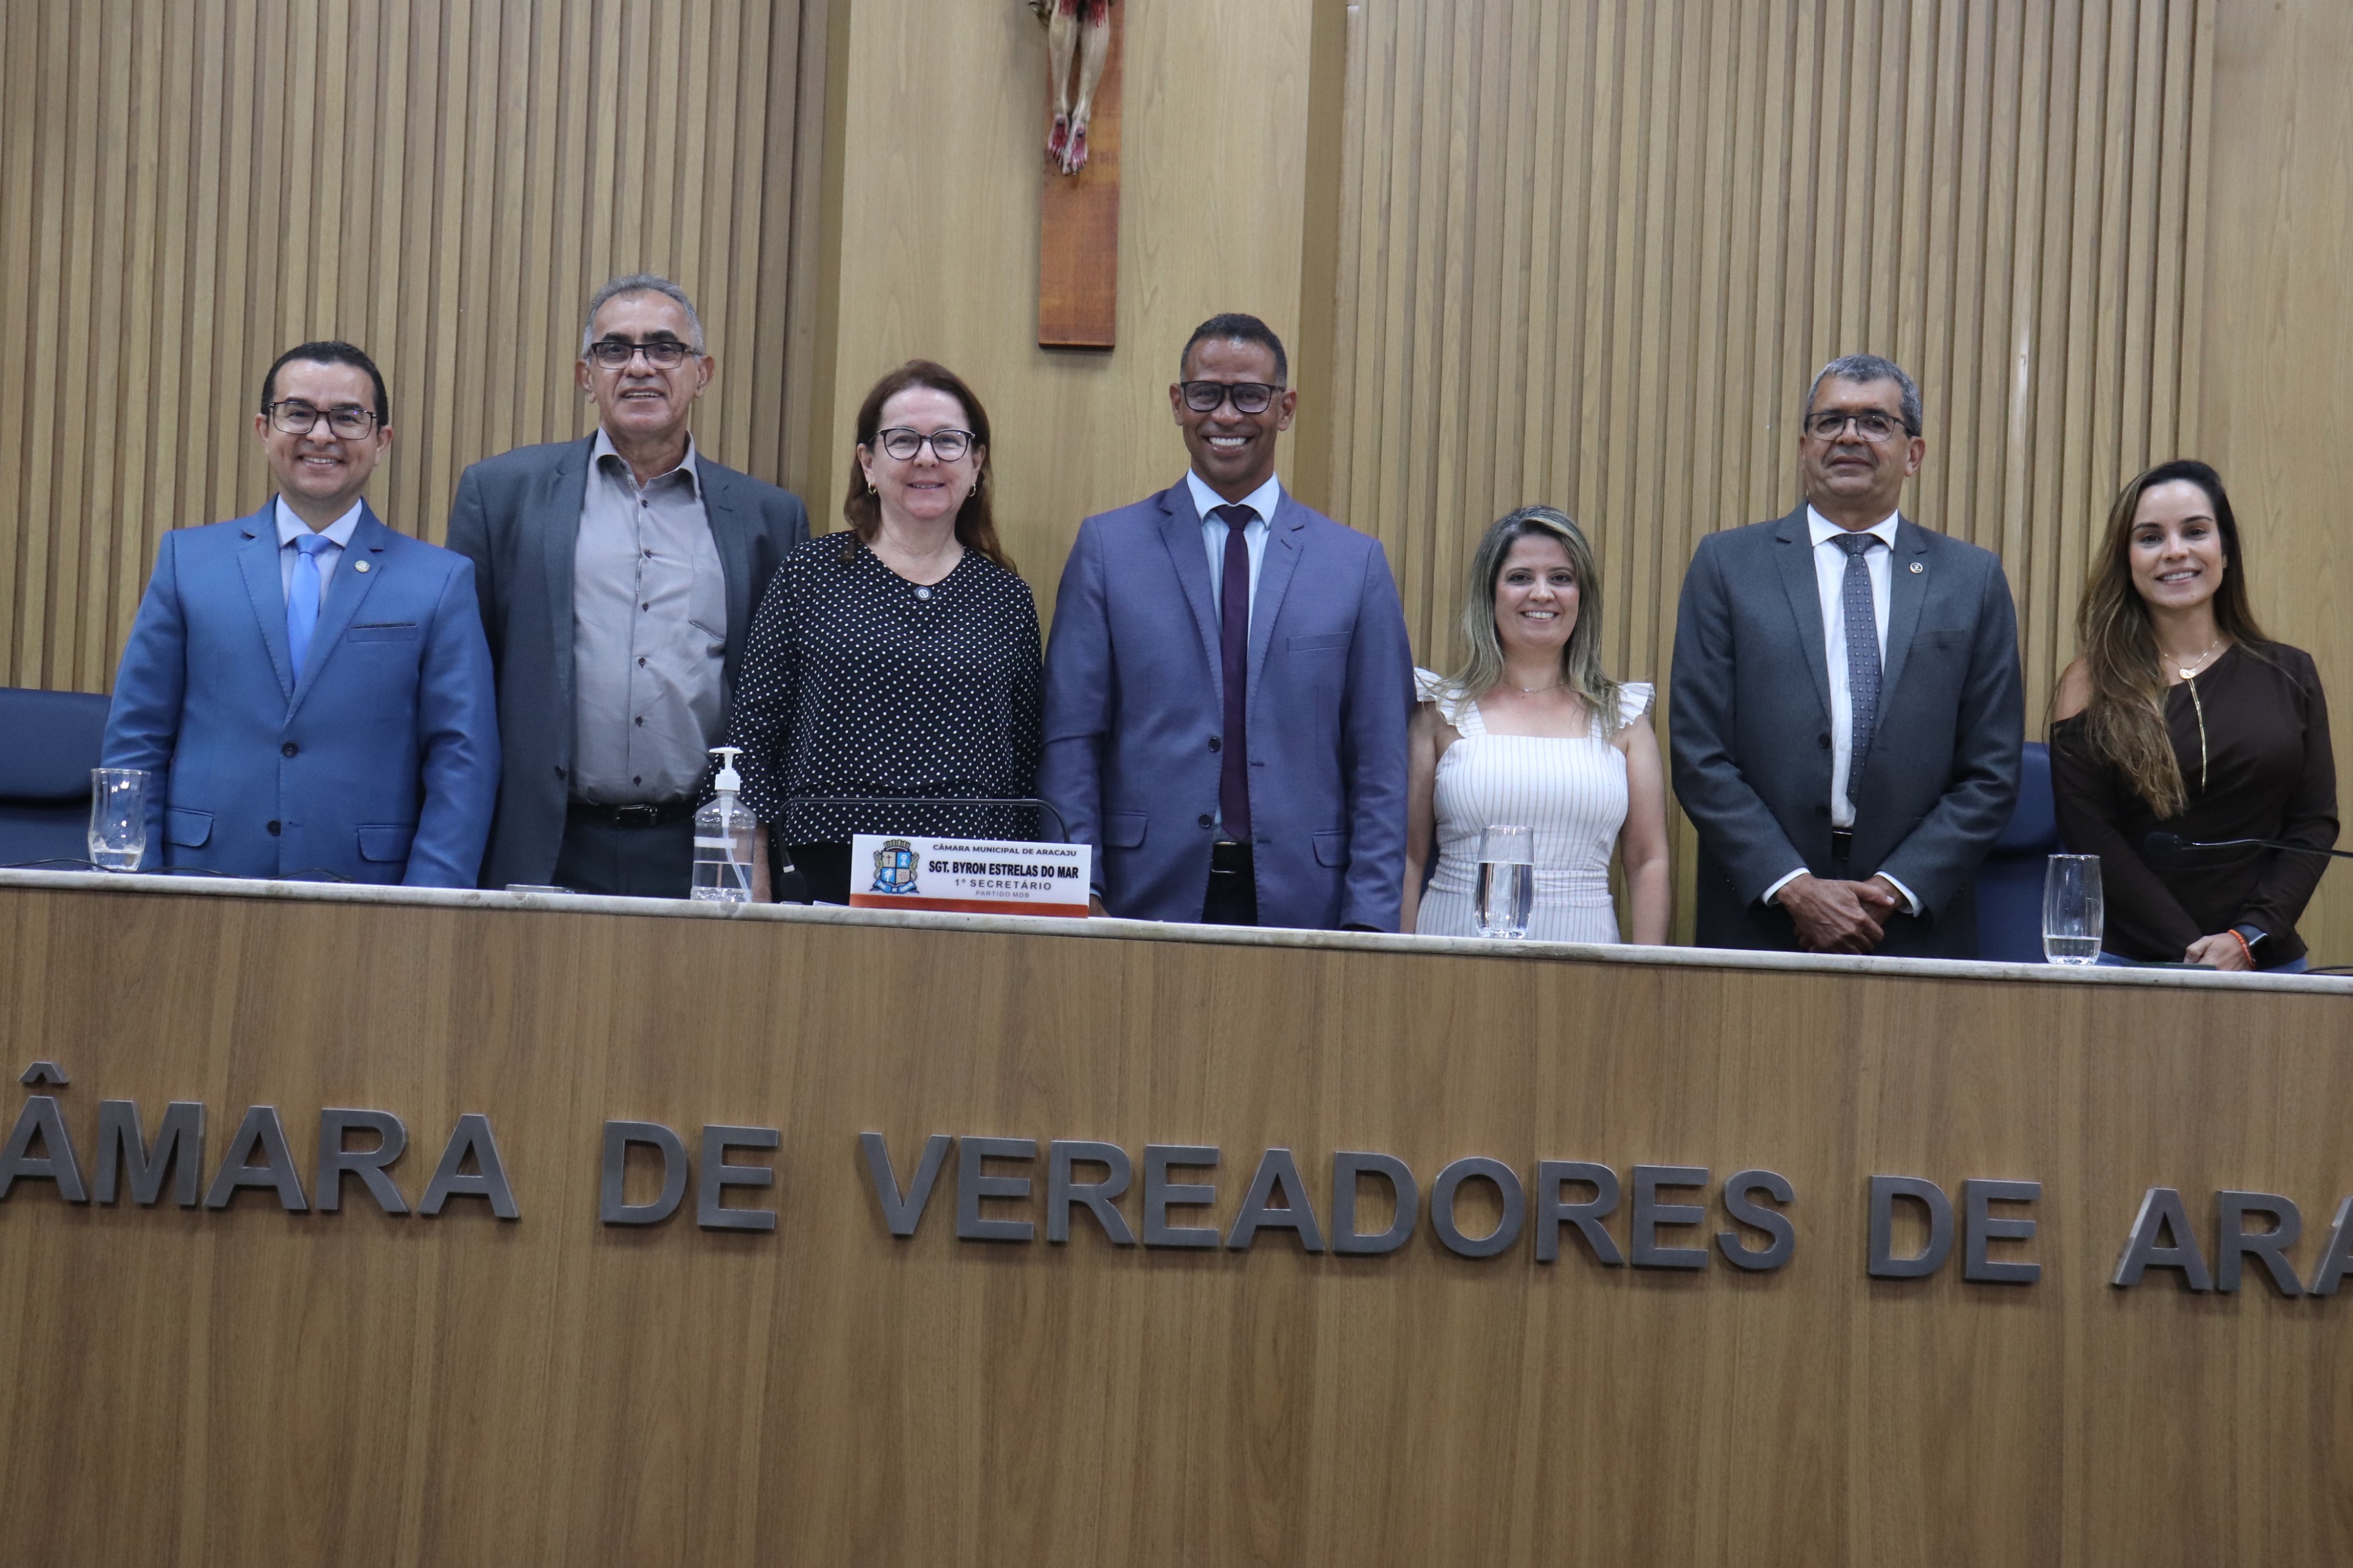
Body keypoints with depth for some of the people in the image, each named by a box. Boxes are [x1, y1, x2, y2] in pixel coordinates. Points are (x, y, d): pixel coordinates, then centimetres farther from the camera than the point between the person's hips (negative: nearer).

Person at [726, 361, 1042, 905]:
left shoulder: (1007, 599, 10)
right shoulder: (809, 576, 5)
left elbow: (1029, 766, 11)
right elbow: (755, 735, 5)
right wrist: (754, 889, -1)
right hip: (829, 878, -1)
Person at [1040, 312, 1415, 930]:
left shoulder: (1356, 562, 7)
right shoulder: (1108, 547, 6)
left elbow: (1380, 765, 5)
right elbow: (1070, 745, 3)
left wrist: (1368, 924, -3)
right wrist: (1078, 901, -6)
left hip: (1299, 904, 1)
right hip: (1147, 901, -1)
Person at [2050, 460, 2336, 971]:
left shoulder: (2289, 676, 7)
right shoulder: (2093, 685, 0)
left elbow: (2315, 823, 3)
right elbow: (2090, 838, -7)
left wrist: (2247, 938, -10)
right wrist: (2192, 952, -15)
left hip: (2266, 963, 2)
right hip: (2127, 959, -2)